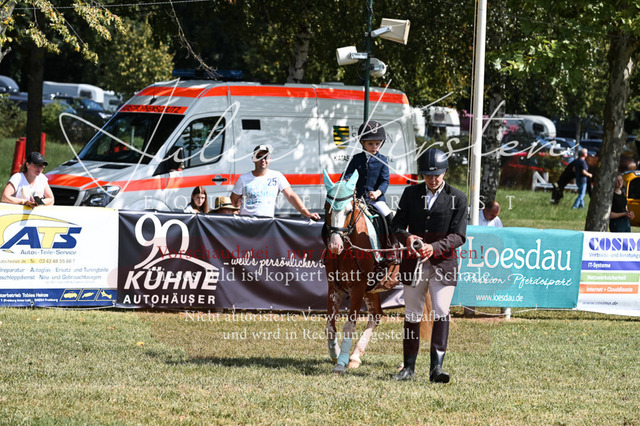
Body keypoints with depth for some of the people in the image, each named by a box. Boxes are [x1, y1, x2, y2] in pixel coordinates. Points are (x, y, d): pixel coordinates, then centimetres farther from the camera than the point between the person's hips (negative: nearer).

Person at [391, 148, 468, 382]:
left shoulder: (457, 198, 0)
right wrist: (407, 237, -16)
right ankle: (409, 367, 16)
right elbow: (397, 224, 7)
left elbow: (458, 236, -5)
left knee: (441, 312, -13)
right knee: (412, 315, 7)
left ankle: (437, 366, -16)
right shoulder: (411, 193, 8)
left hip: (444, 264, -3)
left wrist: (434, 247, -21)